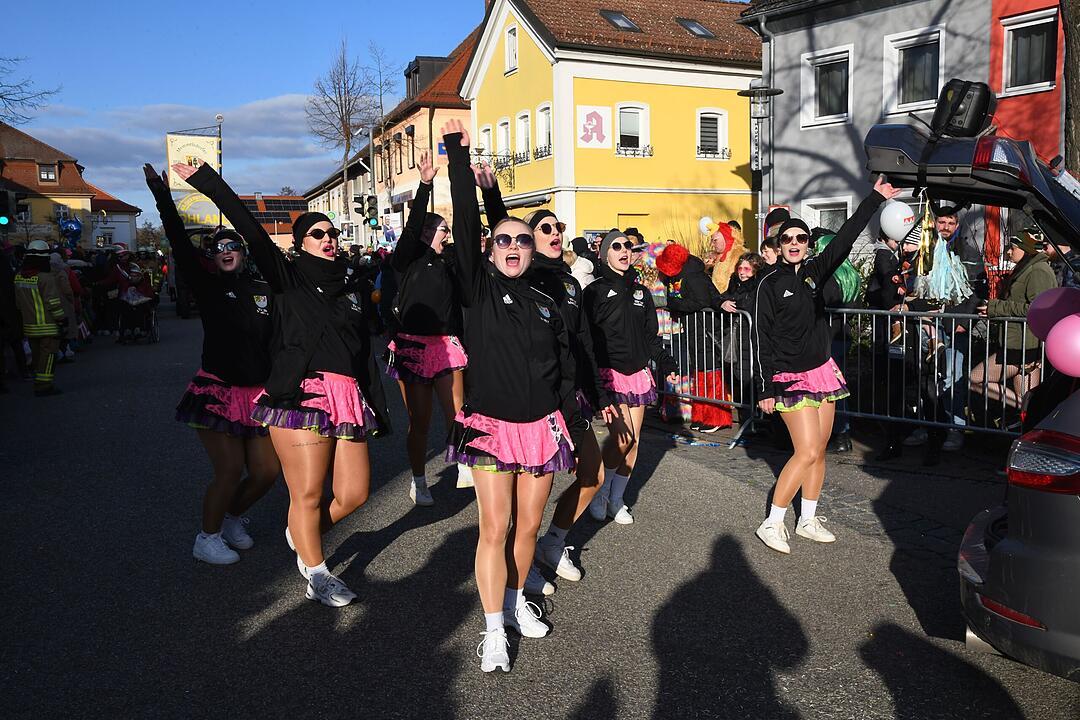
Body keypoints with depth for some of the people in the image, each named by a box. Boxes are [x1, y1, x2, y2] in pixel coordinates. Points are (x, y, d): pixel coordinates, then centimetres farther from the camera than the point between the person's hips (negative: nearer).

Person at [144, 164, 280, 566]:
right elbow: (181, 247, -12)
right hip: (217, 391, -4)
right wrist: (163, 198, -17)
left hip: (257, 393, 4)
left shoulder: (264, 291, 7)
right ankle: (207, 539, 14)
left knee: (267, 471, 5)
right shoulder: (208, 287, -1)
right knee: (230, 470, -8)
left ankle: (232, 517, 33)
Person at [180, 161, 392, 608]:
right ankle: (317, 576, 17)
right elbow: (251, 231, -4)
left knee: (354, 493, 4)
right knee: (307, 493, -1)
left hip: (348, 400, 5)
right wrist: (207, 181, -12)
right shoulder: (288, 277, 7)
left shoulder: (353, 290, 19)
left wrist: (379, 407, 17)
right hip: (300, 397, -5)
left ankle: (303, 536, 32)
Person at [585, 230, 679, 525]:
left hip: (638, 374, 6)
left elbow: (652, 335, 19)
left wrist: (666, 363, 6)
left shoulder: (641, 293, 15)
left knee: (633, 441, 4)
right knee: (622, 437, -16)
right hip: (609, 374, -5)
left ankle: (615, 501, 18)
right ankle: (598, 495, 6)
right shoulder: (595, 291, -2)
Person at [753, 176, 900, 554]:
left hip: (822, 371, 6)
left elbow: (845, 238, 8)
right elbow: (764, 340, -10)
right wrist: (767, 389, -13)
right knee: (807, 452, -12)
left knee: (819, 451, 9)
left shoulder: (814, 271, 7)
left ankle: (808, 520, 22)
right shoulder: (770, 284, -8)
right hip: (791, 378, -6)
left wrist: (875, 198, 6)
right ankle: (772, 524, -1)